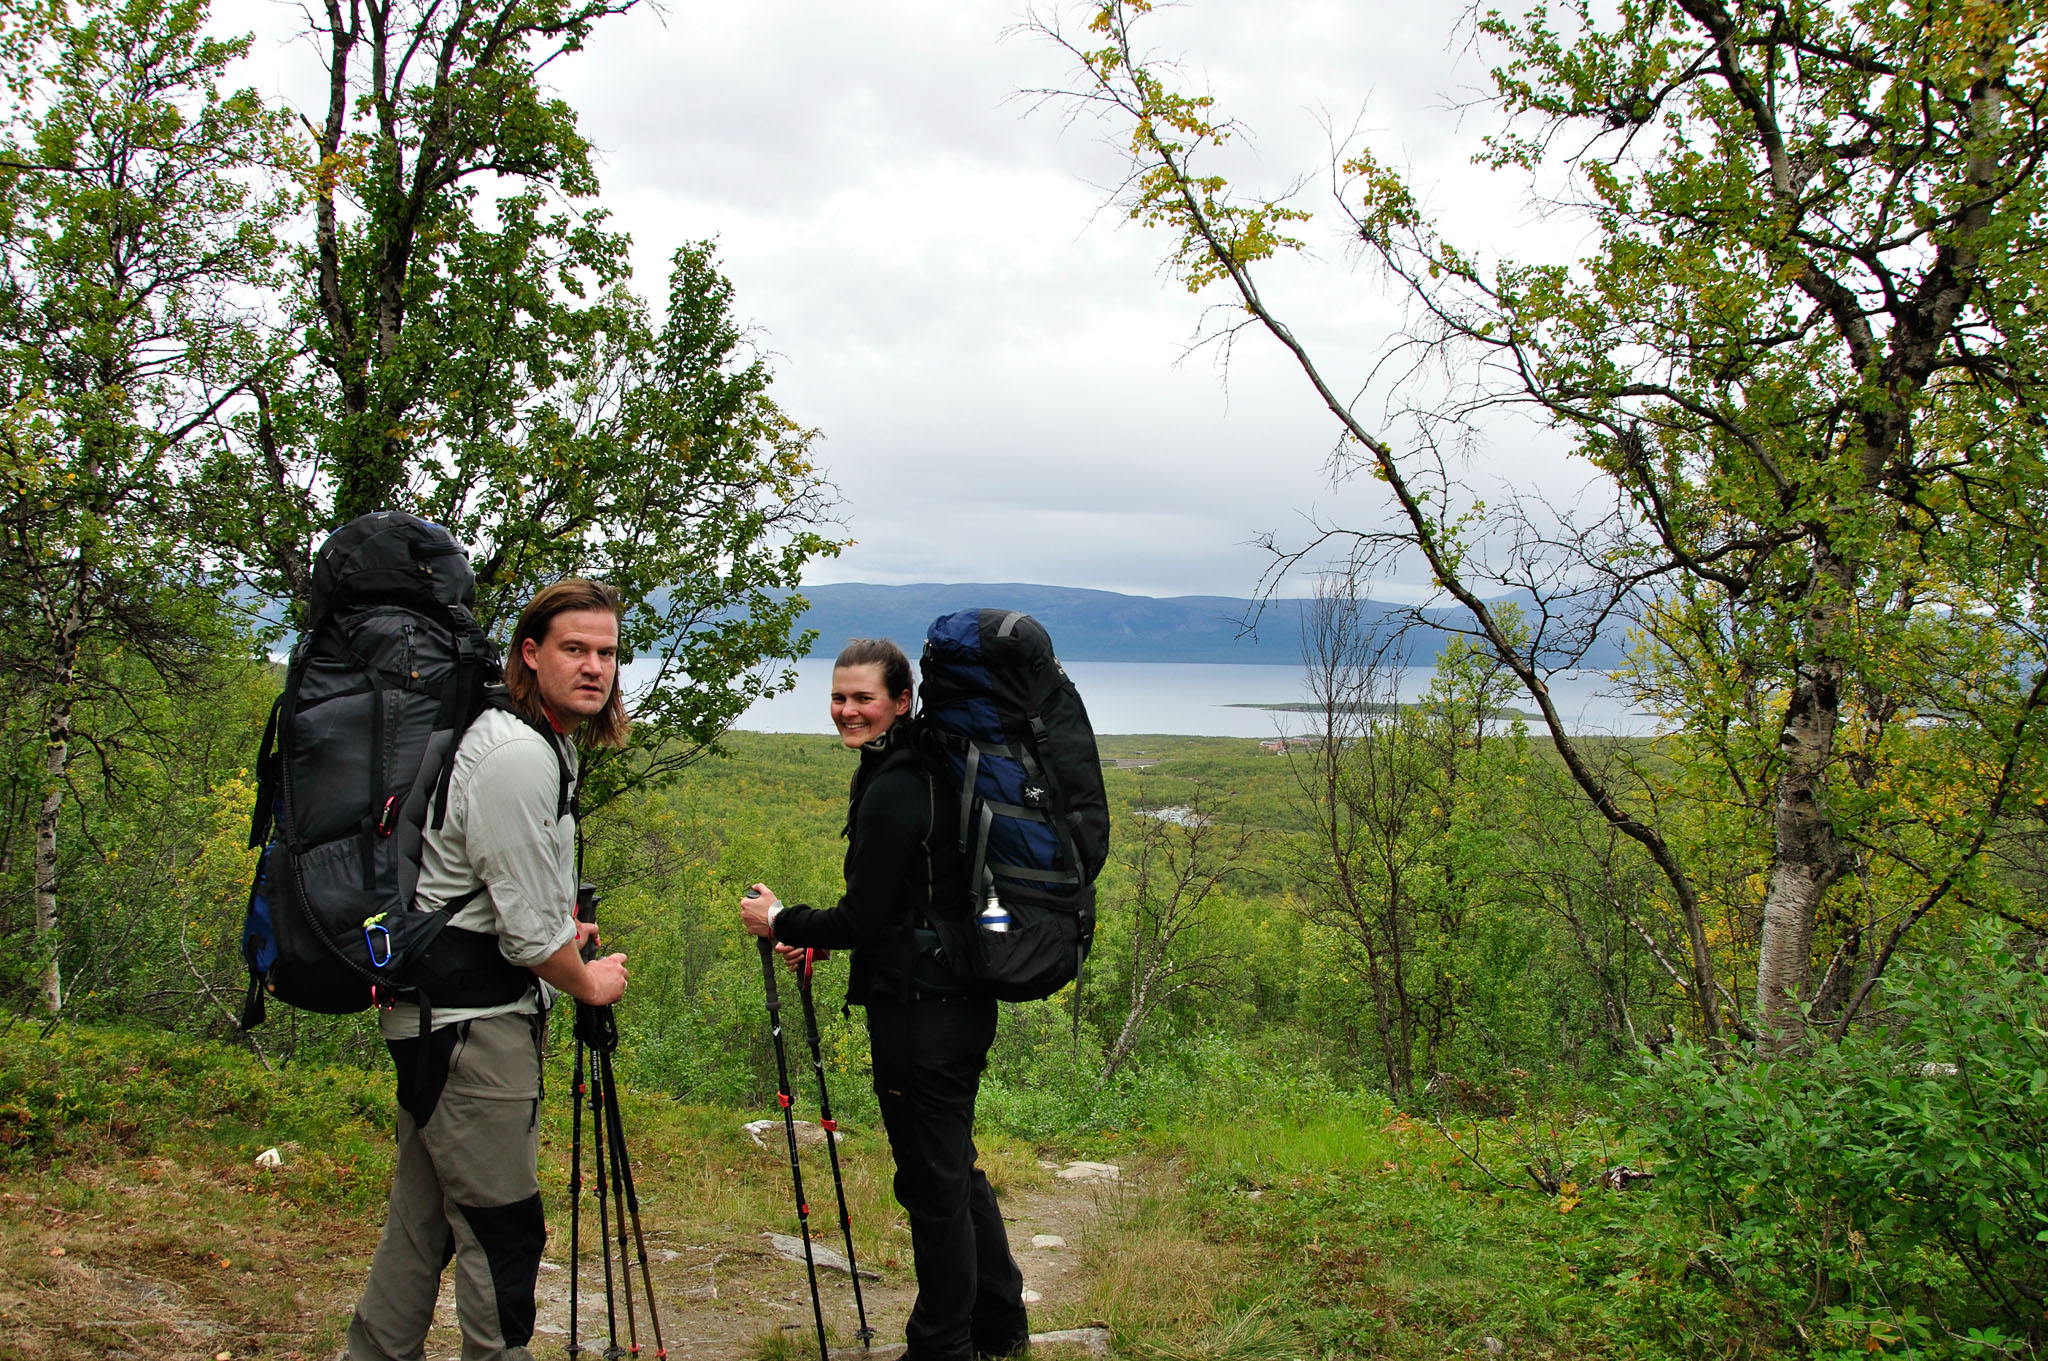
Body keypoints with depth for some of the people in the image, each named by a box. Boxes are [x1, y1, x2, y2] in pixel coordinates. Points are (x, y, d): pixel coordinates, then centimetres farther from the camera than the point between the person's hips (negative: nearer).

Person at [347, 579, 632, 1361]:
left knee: (424, 1220, 18)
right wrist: (588, 981, -2)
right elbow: (530, 930, -19)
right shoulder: (518, 757, -20)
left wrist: (558, 931, 16)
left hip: (436, 1014, 10)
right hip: (470, 1022, -10)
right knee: (502, 1228, -2)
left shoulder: (547, 748, 13)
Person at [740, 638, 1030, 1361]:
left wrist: (779, 922, -2)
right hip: (962, 1002, 10)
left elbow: (864, 918, -17)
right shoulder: (928, 771, 13)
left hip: (922, 1015, -10)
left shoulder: (893, 792, -19)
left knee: (932, 1182, 1)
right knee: (956, 1168, 21)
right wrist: (817, 941, 17)